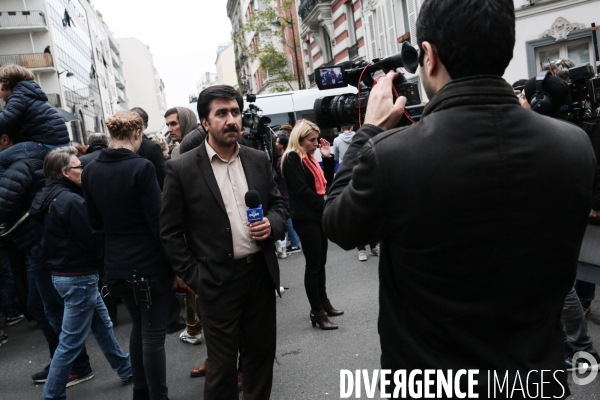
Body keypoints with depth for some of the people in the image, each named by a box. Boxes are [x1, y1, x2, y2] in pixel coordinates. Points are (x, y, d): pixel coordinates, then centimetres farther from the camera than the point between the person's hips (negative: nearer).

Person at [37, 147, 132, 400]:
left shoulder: (53, 198, 8)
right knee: (71, 340, 2)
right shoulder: (71, 200, -22)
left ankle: (125, 369, 33)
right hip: (78, 277, -10)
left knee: (102, 324, 20)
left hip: (65, 272, 10)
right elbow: (92, 240, -19)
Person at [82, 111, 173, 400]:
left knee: (138, 326, 24)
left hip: (116, 264, 7)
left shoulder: (91, 171, 2)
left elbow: (95, 222, 10)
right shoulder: (141, 167, -16)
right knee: (154, 335, 4)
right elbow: (157, 221, -17)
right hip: (150, 263, -6)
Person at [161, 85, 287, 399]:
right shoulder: (182, 169, -8)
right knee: (223, 363, 9)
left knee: (262, 352, 18)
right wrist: (192, 278, -9)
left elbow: (279, 203, 13)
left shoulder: (258, 160, 4)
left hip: (261, 272, 4)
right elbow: (170, 232, -5)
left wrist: (272, 224, -9)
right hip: (217, 281, -4)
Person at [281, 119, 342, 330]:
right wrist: (325, 204, -13)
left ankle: (323, 303, 26)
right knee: (313, 264, -5)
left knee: (320, 261, 15)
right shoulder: (292, 158, -11)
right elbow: (301, 190, -19)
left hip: (318, 215, 9)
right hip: (305, 218, -9)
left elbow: (325, 182, 14)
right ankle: (316, 312, 3)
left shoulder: (309, 158, 16)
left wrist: (328, 158, 5)